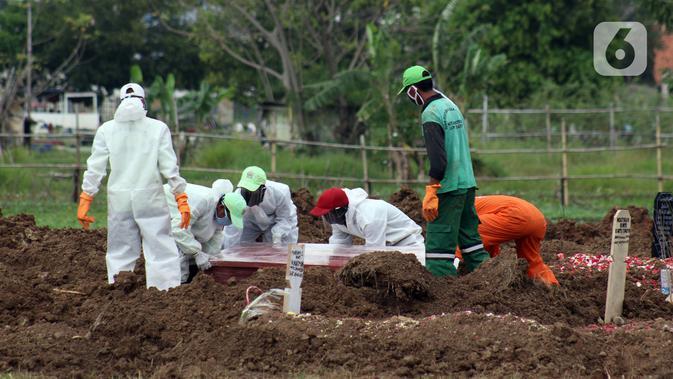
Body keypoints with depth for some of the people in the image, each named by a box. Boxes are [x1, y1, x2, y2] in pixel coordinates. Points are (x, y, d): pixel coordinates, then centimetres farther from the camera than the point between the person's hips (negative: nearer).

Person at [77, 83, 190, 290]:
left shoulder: (106, 130, 3)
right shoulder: (158, 128, -1)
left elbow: (95, 169, 3)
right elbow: (170, 168, -2)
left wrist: (84, 202, 7)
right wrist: (181, 199, 3)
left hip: (118, 199, 2)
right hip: (150, 198, -2)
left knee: (120, 253, 9)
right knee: (161, 250, 0)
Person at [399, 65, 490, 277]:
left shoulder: (431, 114, -13)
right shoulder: (451, 106, 14)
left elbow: (438, 159, -20)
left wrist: (431, 193, -19)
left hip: (449, 187, -9)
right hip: (468, 183, 9)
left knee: (438, 243, -6)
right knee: (469, 237, 14)